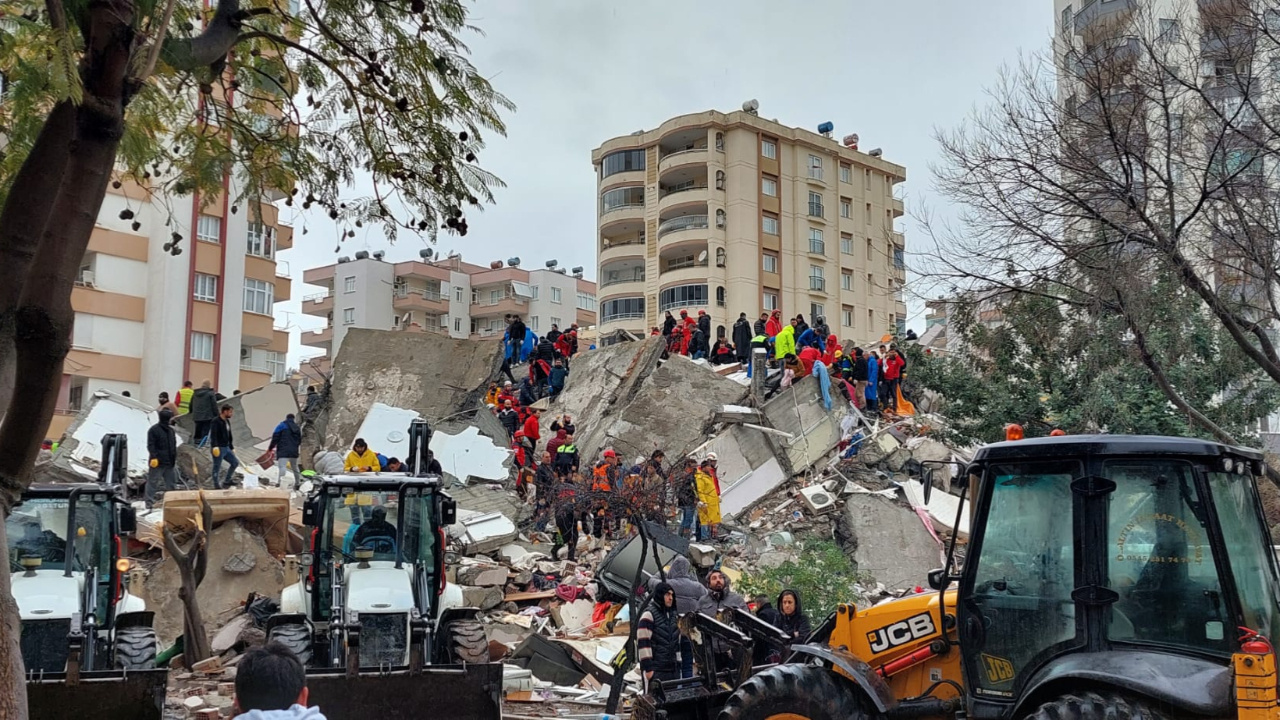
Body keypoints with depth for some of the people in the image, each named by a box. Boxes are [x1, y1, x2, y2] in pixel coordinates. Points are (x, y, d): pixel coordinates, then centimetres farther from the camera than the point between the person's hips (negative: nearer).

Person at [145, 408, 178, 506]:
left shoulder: (171, 430, 14)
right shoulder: (154, 430, -9)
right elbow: (151, 445, -14)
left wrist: (174, 459, 19)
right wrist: (153, 457, -21)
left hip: (170, 462, 7)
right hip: (158, 462, -7)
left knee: (172, 482, 10)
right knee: (153, 482, -1)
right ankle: (150, 502, 3)